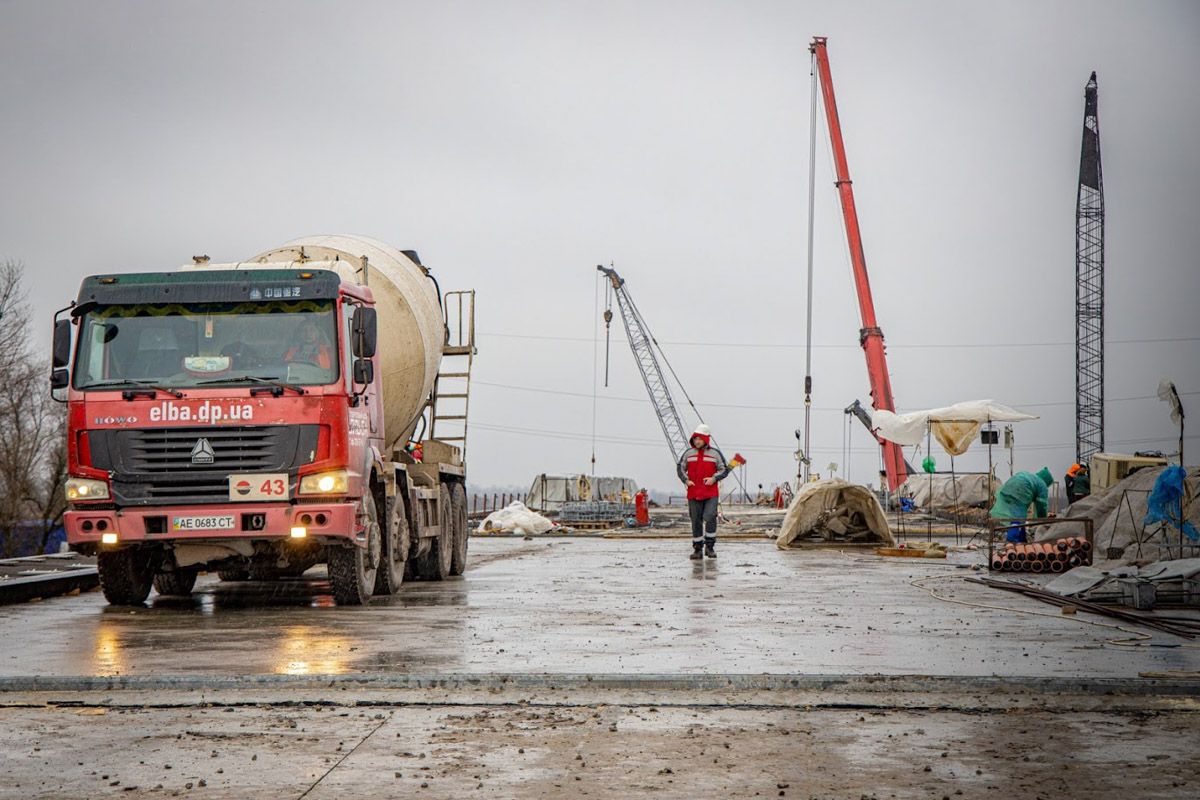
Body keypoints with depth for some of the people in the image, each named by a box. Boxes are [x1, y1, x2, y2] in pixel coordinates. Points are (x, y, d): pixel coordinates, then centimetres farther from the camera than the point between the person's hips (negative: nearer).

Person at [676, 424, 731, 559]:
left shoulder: (715, 453, 3)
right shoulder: (688, 453, 8)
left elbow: (724, 469, 5)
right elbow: (680, 467, 15)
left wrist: (714, 478, -11)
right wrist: (685, 480, -2)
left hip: (711, 494, -2)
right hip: (693, 493, 2)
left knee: (710, 517, -17)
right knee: (696, 521, 5)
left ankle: (710, 546, -5)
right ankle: (697, 549, 13)